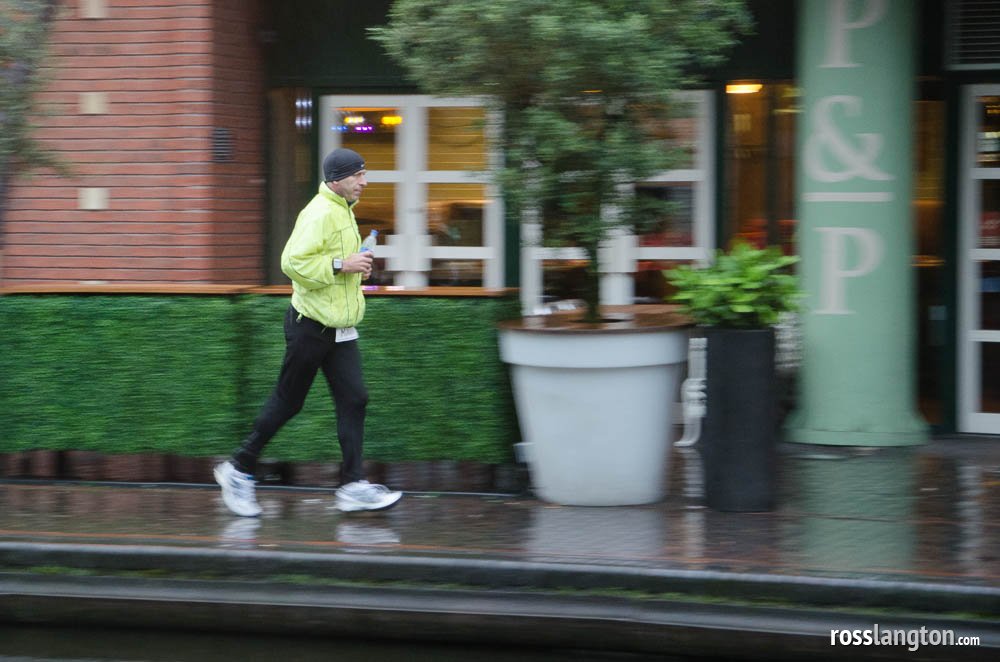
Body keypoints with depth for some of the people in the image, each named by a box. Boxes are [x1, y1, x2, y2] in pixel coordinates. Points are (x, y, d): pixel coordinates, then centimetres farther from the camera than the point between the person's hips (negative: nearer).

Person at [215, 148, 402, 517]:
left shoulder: (343, 211, 14)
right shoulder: (320, 214, -18)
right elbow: (293, 262, -28)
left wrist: (356, 267, 11)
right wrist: (341, 265, -26)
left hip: (340, 329, 9)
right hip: (311, 327, -9)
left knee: (353, 400, -1)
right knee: (287, 402, 2)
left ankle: (353, 486, -2)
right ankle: (239, 471, 17)